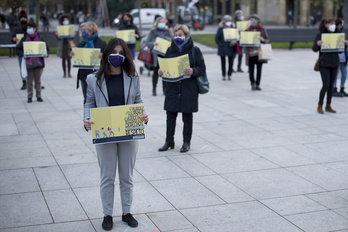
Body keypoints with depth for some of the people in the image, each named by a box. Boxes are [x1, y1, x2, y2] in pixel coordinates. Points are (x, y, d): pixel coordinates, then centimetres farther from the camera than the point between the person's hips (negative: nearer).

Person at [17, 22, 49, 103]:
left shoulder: (39, 38, 4)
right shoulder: (24, 39, 2)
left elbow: (46, 48, 9)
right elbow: (18, 50, 3)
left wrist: (46, 54, -11)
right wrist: (23, 54, -16)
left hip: (38, 63, 1)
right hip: (28, 63, -1)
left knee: (38, 81, 9)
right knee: (29, 81, 3)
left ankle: (39, 96, 18)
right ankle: (29, 97, 12)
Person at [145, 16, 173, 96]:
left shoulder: (168, 32, 15)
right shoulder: (152, 32, 7)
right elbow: (147, 43, 2)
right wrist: (153, 43, -19)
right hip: (156, 55, -2)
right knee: (156, 71, -2)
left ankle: (165, 88, 9)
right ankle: (154, 89, 6)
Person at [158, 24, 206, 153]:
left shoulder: (194, 50, -2)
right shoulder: (170, 50, 7)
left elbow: (202, 68, -4)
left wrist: (193, 71, -23)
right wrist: (161, 71, -9)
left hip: (189, 88, -3)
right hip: (173, 88, 3)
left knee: (187, 116, 5)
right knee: (170, 115, 5)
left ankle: (186, 142, 17)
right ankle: (169, 141, 17)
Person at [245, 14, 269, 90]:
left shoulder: (262, 29, 3)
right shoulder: (248, 30, 7)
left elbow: (267, 40, 4)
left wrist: (263, 39, -17)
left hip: (259, 52, 0)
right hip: (251, 52, 0)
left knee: (259, 69, 2)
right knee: (251, 69, -4)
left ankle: (257, 84, 12)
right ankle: (253, 83, 14)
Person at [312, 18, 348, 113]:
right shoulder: (320, 35, -6)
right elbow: (314, 49, -9)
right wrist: (317, 44, -30)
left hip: (334, 63, 5)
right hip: (324, 64, -5)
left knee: (331, 85, 9)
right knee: (326, 85, -9)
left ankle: (328, 106, 19)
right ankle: (320, 106, 6)